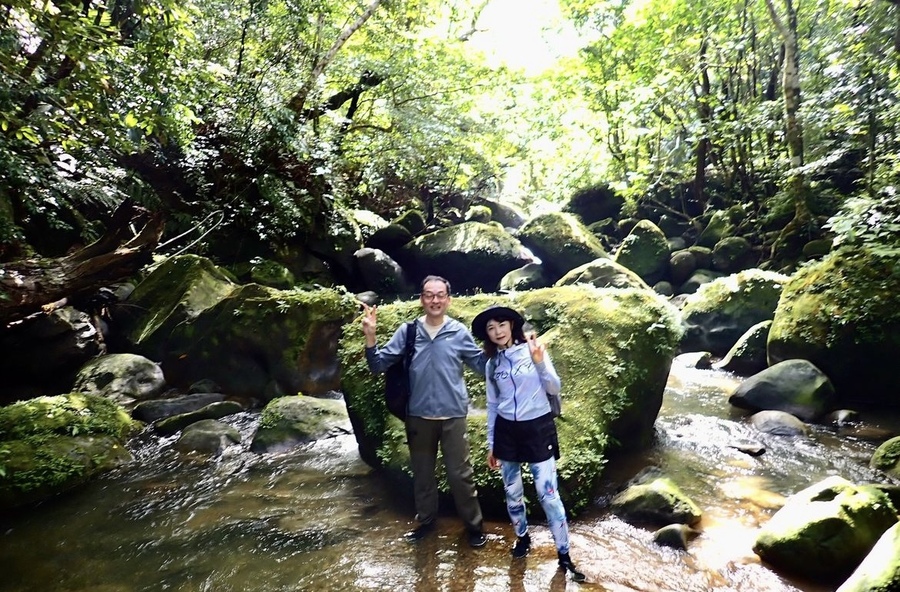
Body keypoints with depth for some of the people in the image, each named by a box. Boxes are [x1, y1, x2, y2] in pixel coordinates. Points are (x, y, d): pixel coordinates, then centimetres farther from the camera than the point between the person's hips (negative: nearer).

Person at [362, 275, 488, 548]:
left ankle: (474, 525, 29)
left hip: (452, 416, -1)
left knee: (460, 473, 8)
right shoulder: (406, 331, -2)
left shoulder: (460, 332, -4)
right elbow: (379, 365, -3)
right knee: (422, 472, 18)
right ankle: (426, 520, 39)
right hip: (418, 416, 2)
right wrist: (370, 336, -17)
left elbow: (483, 365, 2)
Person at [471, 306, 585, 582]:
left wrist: (540, 363, -24)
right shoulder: (492, 363, 3)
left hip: (538, 428, -3)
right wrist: (491, 444, 11)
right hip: (507, 432, 4)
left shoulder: (533, 349, -7)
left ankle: (564, 555, 13)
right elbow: (492, 405, 10)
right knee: (512, 492, 13)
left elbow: (554, 389, -7)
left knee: (548, 493, -3)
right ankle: (522, 537, 37)